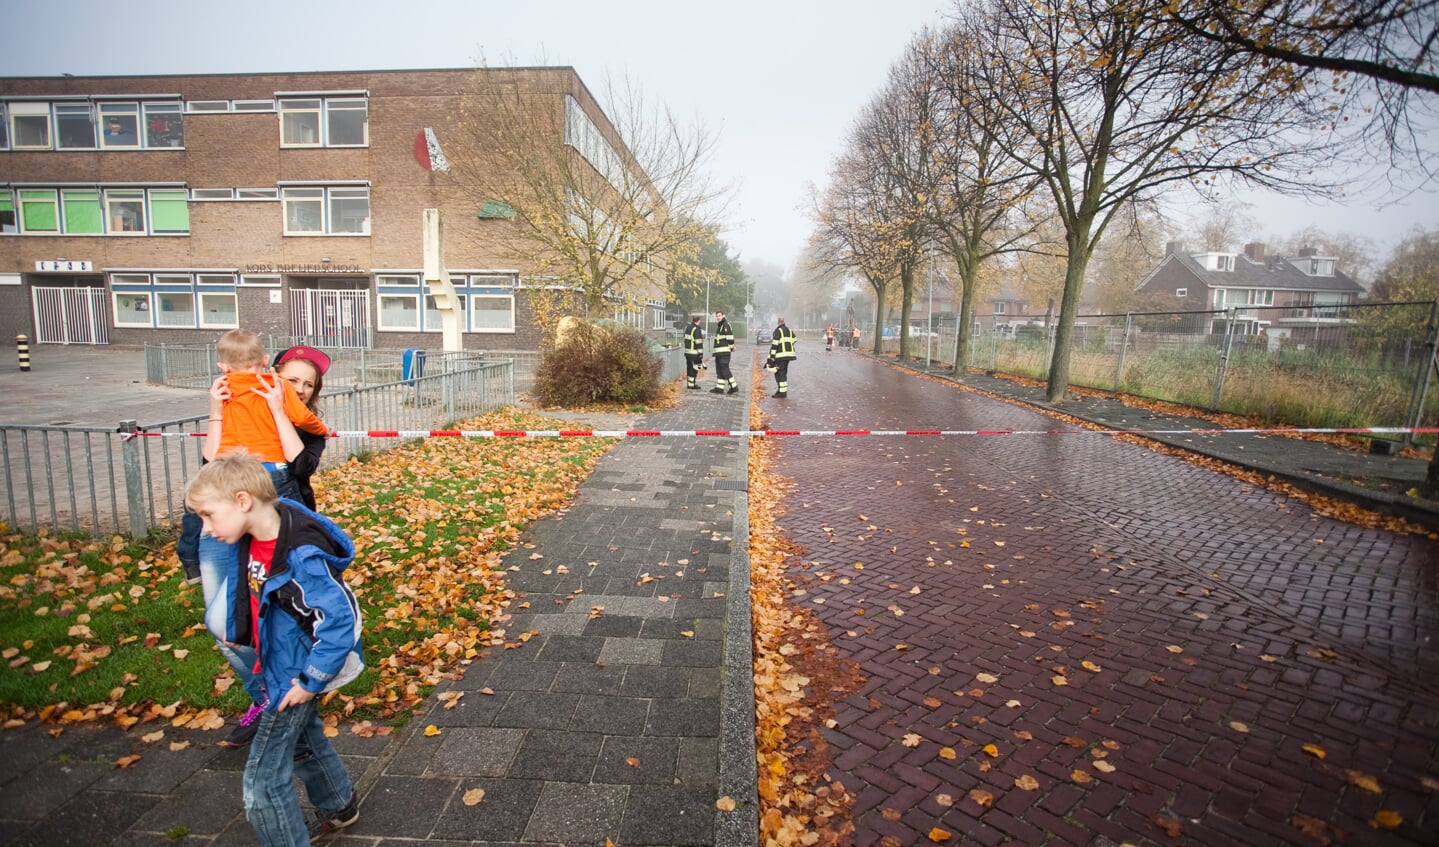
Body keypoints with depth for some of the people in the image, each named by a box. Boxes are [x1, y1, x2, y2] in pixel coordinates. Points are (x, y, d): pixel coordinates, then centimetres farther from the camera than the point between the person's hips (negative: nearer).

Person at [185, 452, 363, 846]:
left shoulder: (301, 557, -33)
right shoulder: (254, 541, -6)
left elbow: (339, 619, -32)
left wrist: (311, 682, -25)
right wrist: (239, 633, 11)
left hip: (294, 678, -10)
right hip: (279, 668, 10)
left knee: (263, 782, 2)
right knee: (304, 740, 29)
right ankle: (340, 806, 53)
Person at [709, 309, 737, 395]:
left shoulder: (726, 325, -10)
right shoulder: (719, 326, 21)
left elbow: (730, 337, -16)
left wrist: (731, 347, -16)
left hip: (724, 352, -10)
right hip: (718, 352, 10)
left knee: (725, 369, -10)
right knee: (719, 370, 9)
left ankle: (734, 386, -4)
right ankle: (719, 388, 12)